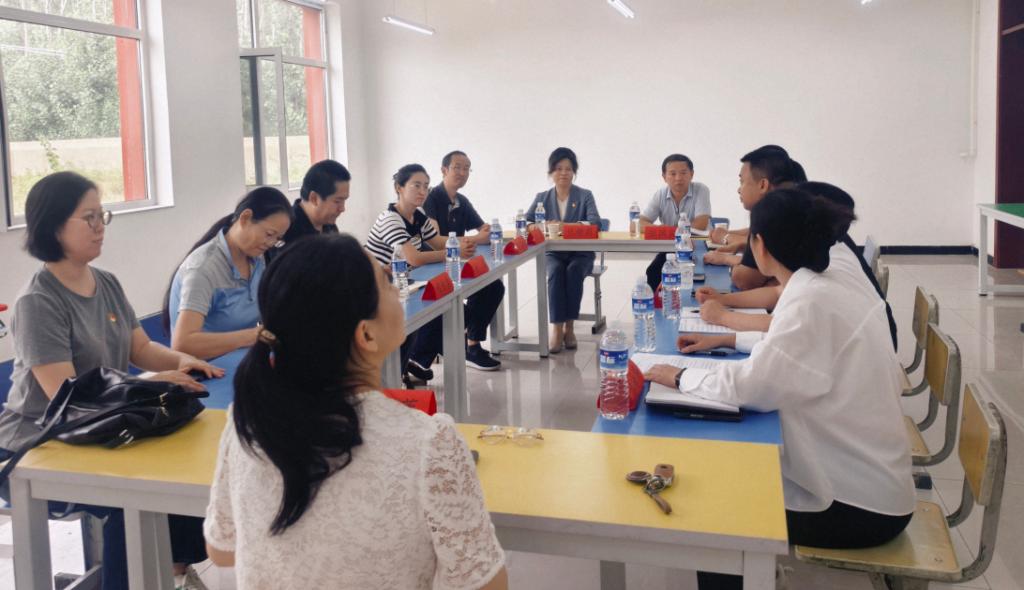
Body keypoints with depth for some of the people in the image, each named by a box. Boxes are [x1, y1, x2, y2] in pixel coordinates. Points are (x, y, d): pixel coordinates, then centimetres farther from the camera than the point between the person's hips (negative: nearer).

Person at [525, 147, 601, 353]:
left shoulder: (585, 196, 3)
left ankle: (569, 326, -23)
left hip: (580, 253, -1)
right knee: (556, 271, -32)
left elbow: (595, 222, -14)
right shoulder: (542, 198, 10)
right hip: (553, 253, 1)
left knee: (573, 271, -33)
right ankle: (557, 328, -31)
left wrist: (566, 226, -30)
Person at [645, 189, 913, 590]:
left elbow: (751, 387, -30)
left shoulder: (814, 301, -26)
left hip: (861, 503, -8)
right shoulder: (835, 284, 2)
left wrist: (682, 378, -14)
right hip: (865, 474, 8)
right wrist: (729, 340, 15)